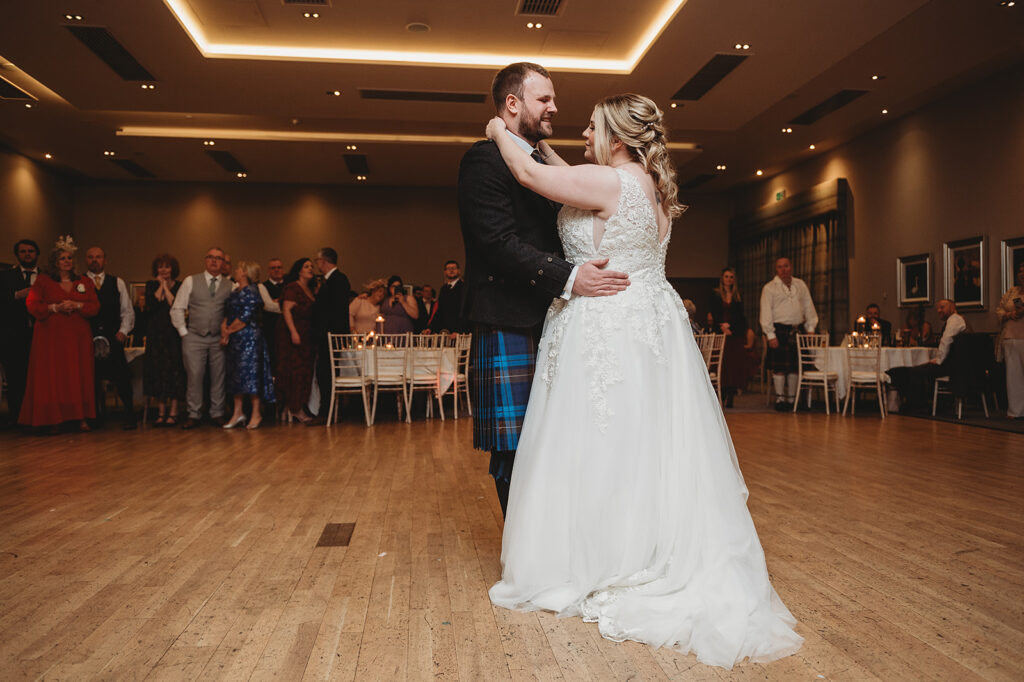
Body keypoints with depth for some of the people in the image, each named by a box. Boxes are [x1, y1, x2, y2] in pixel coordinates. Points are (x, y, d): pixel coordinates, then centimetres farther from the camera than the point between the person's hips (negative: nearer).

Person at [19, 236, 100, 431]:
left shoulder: (85, 282, 12)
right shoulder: (43, 280, 6)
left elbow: (95, 306, 6)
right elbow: (32, 305, 1)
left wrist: (77, 305, -12)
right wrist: (54, 308, -13)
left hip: (78, 336, 2)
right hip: (51, 336, -2)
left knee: (79, 375, -1)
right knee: (52, 377, -4)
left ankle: (81, 417, 1)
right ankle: (53, 419, -1)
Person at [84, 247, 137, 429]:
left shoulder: (118, 283, 13)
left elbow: (128, 311, 13)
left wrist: (123, 330, 0)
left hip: (113, 338, 0)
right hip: (87, 338, 0)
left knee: (122, 378, -5)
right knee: (91, 378, 3)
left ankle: (128, 416, 2)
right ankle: (96, 416, 14)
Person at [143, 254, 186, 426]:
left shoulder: (180, 286, 3)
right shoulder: (151, 285, 10)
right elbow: (150, 305, -6)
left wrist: (166, 288, -6)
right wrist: (160, 285, -2)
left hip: (174, 334, -2)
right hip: (156, 334, 3)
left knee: (174, 370, -4)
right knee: (157, 371, 2)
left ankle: (173, 412, 0)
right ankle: (161, 412, 7)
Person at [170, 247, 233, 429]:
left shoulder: (230, 285, 7)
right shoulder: (190, 281, 6)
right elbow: (177, 309, 5)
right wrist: (183, 332, 1)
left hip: (219, 339, 1)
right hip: (194, 338, -1)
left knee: (218, 377, 4)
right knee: (194, 376, -4)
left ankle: (217, 413, 13)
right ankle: (194, 414, 5)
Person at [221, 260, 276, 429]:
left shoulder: (251, 291, -10)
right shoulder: (235, 293, 16)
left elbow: (245, 317, -16)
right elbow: (227, 314, 14)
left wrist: (228, 330, -6)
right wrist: (224, 329, -5)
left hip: (249, 337, -9)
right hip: (235, 339, 9)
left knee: (250, 372, -7)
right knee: (235, 374, 9)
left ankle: (256, 414, -1)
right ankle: (238, 413, 14)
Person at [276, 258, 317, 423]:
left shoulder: (310, 290, 17)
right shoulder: (292, 288, -6)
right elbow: (286, 310, -13)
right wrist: (293, 332, -20)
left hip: (307, 335, 8)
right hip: (293, 334, -8)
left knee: (305, 370, 5)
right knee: (294, 370, -6)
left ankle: (297, 407, 11)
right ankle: (294, 408, -2)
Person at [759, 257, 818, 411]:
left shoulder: (800, 285, 15)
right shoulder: (769, 288, 1)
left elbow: (808, 307, 17)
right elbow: (766, 313, -5)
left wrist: (811, 328, 9)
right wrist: (771, 335, -12)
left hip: (797, 330, 4)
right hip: (779, 330, -4)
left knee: (794, 366, 6)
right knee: (779, 366, -6)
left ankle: (792, 399, 14)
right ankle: (780, 399, 1)